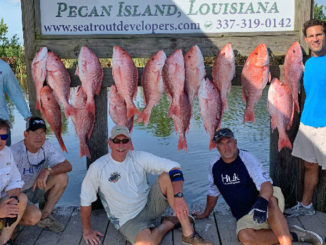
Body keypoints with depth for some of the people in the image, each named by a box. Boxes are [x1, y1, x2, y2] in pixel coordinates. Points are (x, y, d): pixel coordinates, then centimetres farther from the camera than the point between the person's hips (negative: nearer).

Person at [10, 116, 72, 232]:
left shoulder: (46, 146, -9)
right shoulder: (15, 152, -25)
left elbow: (67, 166, -13)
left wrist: (47, 170, -30)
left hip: (34, 190, 6)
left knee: (62, 177, -15)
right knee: (34, 216, -33)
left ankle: (45, 216, -1)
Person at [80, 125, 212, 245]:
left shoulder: (139, 157, -10)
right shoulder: (97, 168, -14)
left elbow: (173, 167, -18)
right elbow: (85, 200, -3)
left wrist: (178, 196, -32)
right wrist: (87, 230, 2)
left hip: (149, 204, 2)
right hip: (129, 219, -2)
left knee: (168, 176, -24)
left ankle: (188, 234, -19)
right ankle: (170, 223, 0)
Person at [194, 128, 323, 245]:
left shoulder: (247, 158, -11)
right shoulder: (215, 164, 2)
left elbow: (266, 184, -25)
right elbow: (213, 192, 18)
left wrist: (262, 202, -45)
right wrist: (206, 213, 26)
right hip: (244, 216, 3)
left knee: (270, 202, -40)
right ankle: (292, 234, -22)